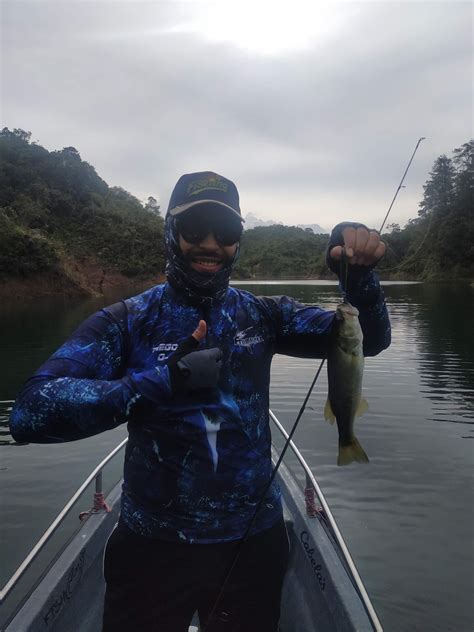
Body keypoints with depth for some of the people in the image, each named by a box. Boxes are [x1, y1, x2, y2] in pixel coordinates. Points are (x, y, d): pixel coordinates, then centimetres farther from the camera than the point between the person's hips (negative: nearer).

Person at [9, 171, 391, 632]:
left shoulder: (263, 315, -2)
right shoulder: (125, 323, -11)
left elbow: (368, 339, -2)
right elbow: (30, 412, -23)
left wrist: (357, 271, -22)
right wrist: (164, 379, -31)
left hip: (254, 541, 3)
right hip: (151, 547, -2)